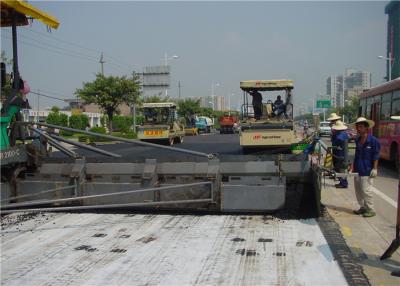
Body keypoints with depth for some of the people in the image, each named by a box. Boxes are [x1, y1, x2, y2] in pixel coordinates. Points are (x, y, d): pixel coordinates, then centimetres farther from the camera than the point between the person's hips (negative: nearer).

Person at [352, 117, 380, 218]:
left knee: (366, 191, -6)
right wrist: (353, 167, 14)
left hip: (367, 171, -7)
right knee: (358, 190, 13)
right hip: (357, 170, 7)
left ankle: (371, 210, 6)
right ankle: (363, 207, 26)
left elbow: (376, 156, -10)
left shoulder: (373, 140, -10)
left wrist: (375, 168, -15)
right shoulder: (357, 140, 10)